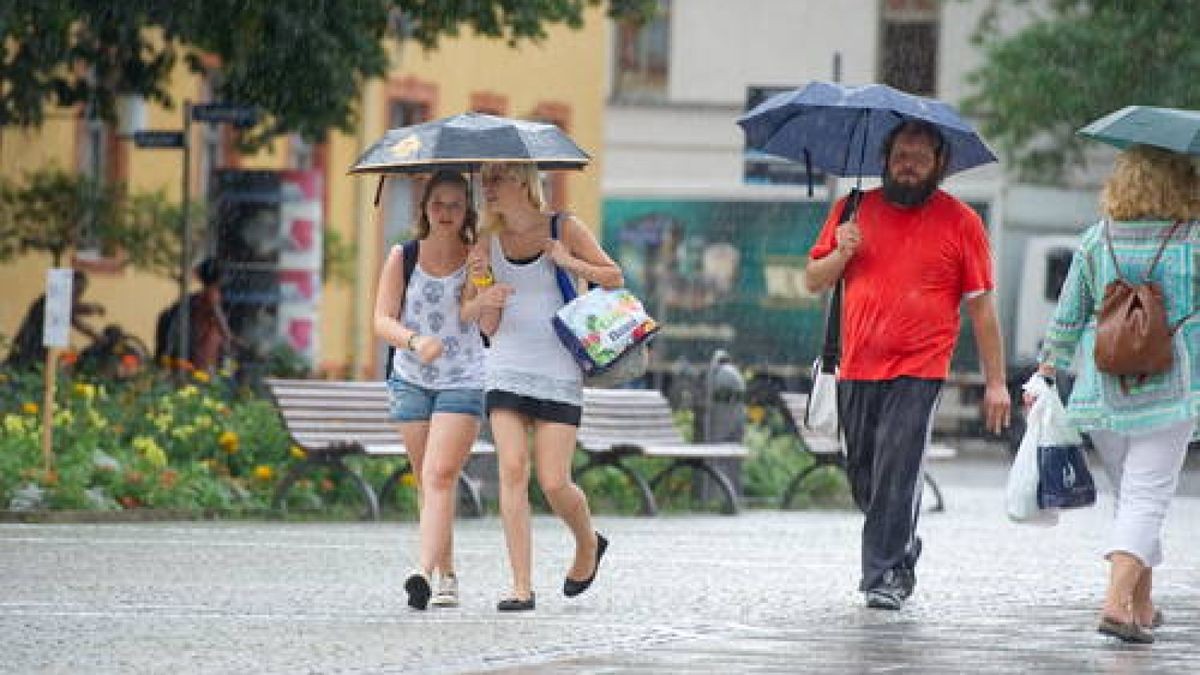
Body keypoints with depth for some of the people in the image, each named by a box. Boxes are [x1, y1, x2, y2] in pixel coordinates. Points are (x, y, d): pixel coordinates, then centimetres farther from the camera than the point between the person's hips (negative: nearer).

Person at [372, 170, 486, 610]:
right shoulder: (402, 258, 0)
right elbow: (382, 321, -6)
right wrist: (414, 340, -26)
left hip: (462, 381, -3)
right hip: (411, 379, 3)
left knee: (440, 475, -17)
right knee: (425, 480, 7)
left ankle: (425, 571, -27)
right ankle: (446, 576, 18)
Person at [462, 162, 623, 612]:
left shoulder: (564, 230, 0)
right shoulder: (489, 244, 7)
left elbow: (615, 279, 5)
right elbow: (488, 327, 9)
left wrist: (569, 262, -10)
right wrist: (484, 298, -13)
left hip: (558, 372, -2)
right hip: (506, 370, 3)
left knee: (554, 483, -7)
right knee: (512, 469, -13)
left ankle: (589, 545, 26)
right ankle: (521, 587, -12)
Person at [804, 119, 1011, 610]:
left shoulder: (960, 222, 2)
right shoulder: (854, 210, 10)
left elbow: (982, 307, 2)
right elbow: (812, 280, 15)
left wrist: (996, 383, -1)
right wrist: (841, 254, -7)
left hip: (919, 371, -4)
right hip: (856, 368, 4)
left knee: (897, 471, -14)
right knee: (862, 474, 11)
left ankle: (884, 575, -11)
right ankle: (902, 555, 31)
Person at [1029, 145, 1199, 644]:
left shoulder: (1097, 240, 3)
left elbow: (1068, 316, 6)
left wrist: (1046, 369, 16)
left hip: (1102, 390, 4)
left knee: (1129, 494, 18)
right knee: (1147, 497, -4)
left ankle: (1142, 606, 25)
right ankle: (1117, 600, -20)